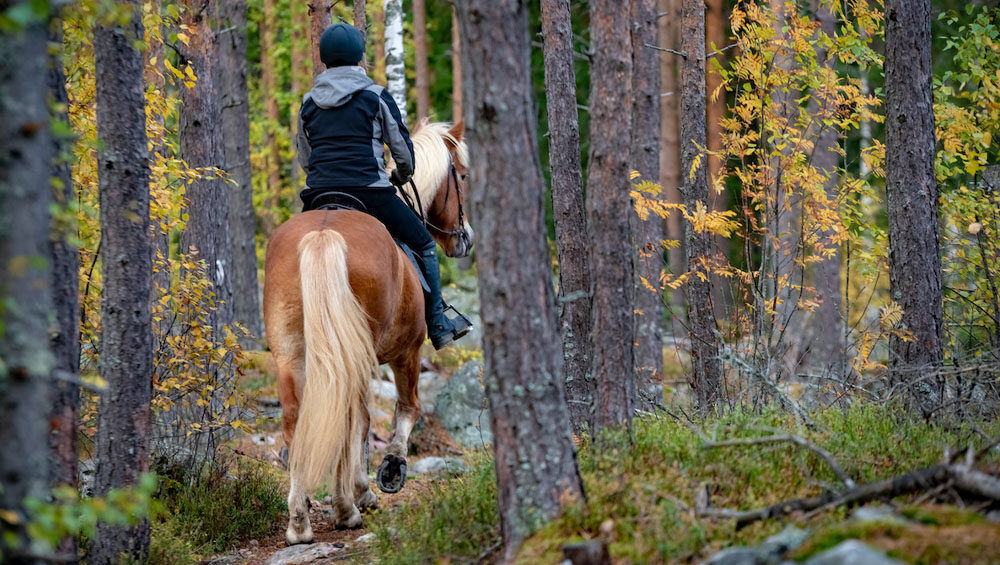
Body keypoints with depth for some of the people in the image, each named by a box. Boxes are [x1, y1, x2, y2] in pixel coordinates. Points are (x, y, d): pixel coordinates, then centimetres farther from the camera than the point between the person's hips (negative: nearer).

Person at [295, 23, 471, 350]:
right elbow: (403, 150, 7)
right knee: (423, 245, 14)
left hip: (318, 196, 3)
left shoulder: (308, 104, 13)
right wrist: (402, 175, 29)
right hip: (369, 192, -3)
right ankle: (438, 327, 14)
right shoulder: (376, 96, 2)